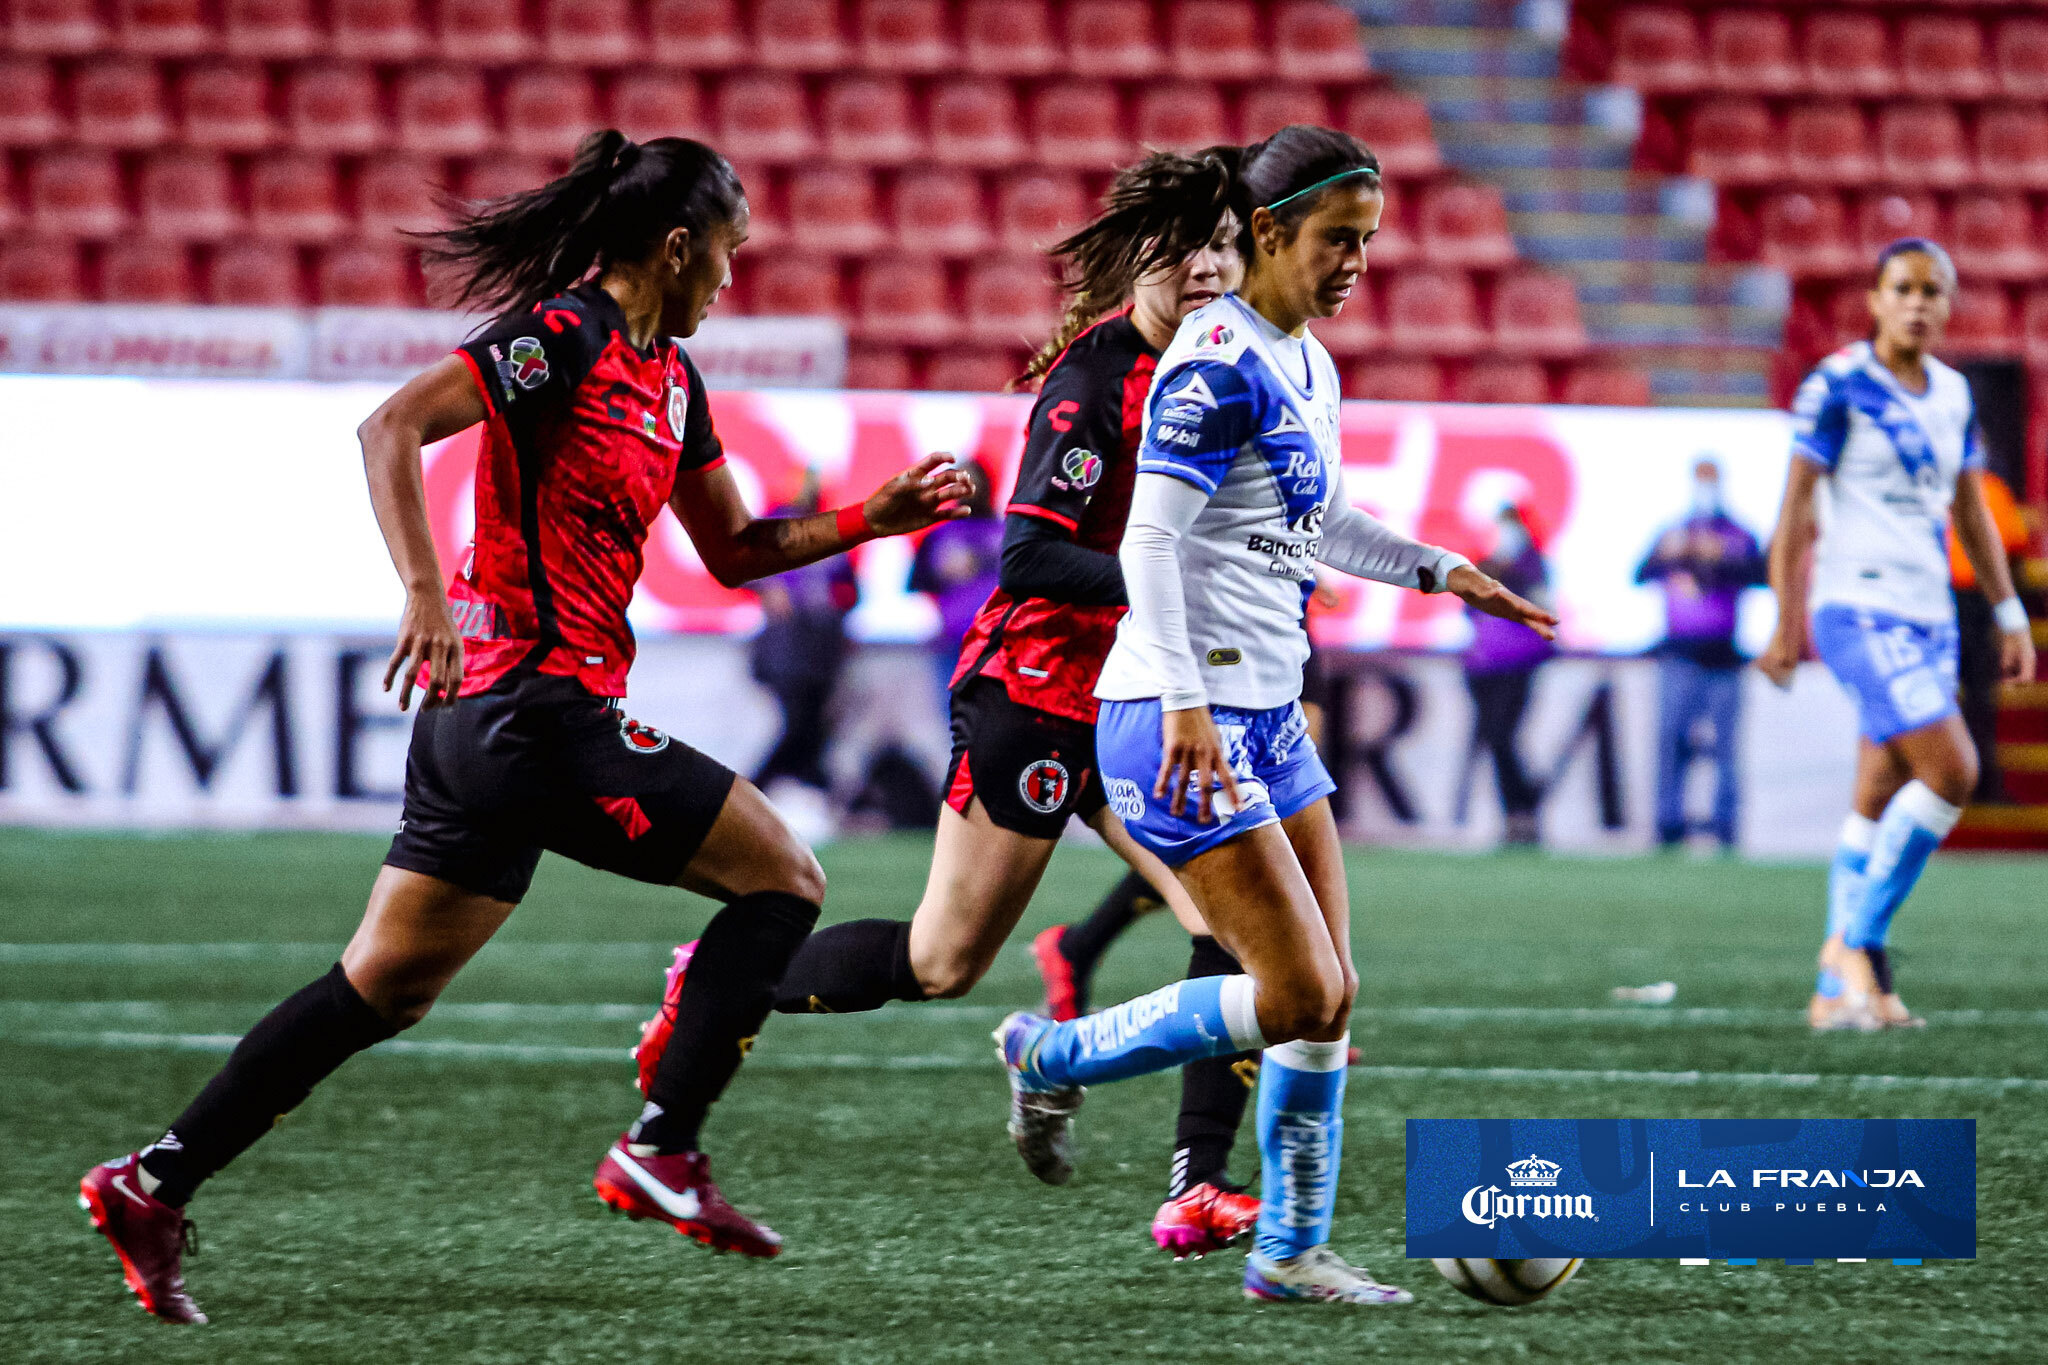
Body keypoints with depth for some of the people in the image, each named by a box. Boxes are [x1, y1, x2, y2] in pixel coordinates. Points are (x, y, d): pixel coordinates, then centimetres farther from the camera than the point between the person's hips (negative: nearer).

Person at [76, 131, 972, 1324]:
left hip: (490, 717, 9)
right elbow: (393, 427, -20)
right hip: (537, 704, -9)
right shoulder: (565, 335, -11)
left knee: (386, 987, 9)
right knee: (783, 876, -2)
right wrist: (424, 592, -28)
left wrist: (876, 518, 17)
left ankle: (154, 1186, 6)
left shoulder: (669, 374, 18)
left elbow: (734, 549, 27)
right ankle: (662, 1149, -4)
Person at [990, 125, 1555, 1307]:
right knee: (1300, 996, -11)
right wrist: (1185, 702, -30)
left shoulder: (1310, 367, 14)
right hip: (1184, 724, -9)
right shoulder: (1221, 362, -15)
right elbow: (1149, 537, -22)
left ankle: (1292, 1252, 14)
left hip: (1266, 719, 9)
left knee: (1328, 997, 7)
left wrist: (1437, 569, 21)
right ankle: (1056, 1057, 6)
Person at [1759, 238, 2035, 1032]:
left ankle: (1838, 992, 10)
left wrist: (2010, 617, 18)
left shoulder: (1953, 394, 12)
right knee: (1951, 768, -19)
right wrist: (1785, 620, -10)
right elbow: (1796, 507, -6)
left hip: (1931, 616, 7)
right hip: (1858, 608, -7)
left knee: (1880, 803, 6)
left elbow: (1970, 513, 21)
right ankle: (1856, 943, -8)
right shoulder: (1837, 386, -7)